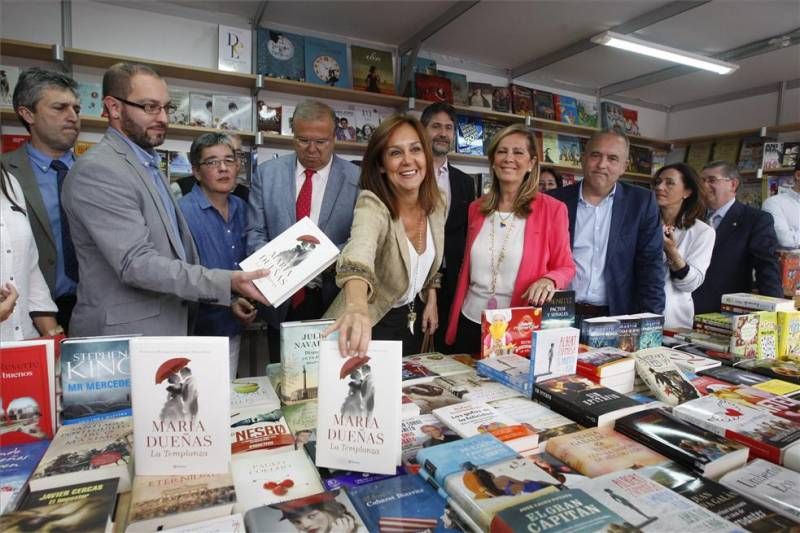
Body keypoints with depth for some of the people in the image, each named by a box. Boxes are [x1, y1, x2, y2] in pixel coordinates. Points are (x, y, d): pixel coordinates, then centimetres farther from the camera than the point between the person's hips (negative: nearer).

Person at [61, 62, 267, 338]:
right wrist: (228, 283, -30)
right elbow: (136, 264, -24)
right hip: (124, 334, -8)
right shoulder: (97, 170, -17)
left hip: (166, 326, 8)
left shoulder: (148, 166, 13)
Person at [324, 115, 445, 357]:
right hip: (374, 321, -6)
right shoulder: (372, 205, -29)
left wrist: (431, 300, 3)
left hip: (414, 316, 6)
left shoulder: (435, 204, -9)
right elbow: (359, 252, -51)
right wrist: (357, 307, -69)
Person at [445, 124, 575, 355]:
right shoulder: (476, 208, 5)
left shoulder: (552, 209, -7)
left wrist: (548, 281, -21)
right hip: (471, 323, 4)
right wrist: (453, 325, 10)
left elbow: (565, 268, 1)